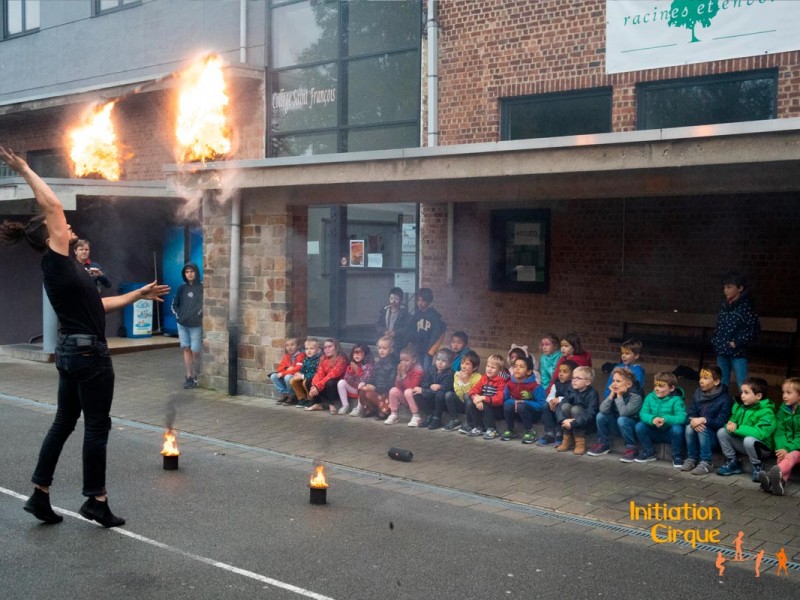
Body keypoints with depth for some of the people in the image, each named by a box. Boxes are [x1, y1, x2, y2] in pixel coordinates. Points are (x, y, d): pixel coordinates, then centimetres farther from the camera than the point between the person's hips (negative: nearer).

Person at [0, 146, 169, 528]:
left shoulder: (59, 269, 13)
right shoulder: (56, 261, -12)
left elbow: (97, 305, 21)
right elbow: (53, 206, -16)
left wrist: (139, 294, 27)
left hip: (71, 350, 9)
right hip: (88, 352, -9)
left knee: (64, 422, 14)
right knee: (97, 426, 1)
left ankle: (39, 495, 18)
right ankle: (95, 501, 9)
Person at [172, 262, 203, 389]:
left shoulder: (202, 287, -5)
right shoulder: (182, 288, 8)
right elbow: (174, 305, 17)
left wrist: (199, 315, -10)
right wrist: (179, 315, 5)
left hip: (196, 325, -4)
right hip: (182, 325, 4)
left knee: (195, 351, -2)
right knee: (186, 349, 5)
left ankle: (196, 377, 11)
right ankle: (189, 377, 10)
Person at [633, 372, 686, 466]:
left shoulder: (676, 400, -15)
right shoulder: (650, 397, -3)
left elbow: (682, 418, -28)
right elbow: (643, 413, -12)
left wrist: (665, 420, -44)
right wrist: (652, 419, -35)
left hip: (669, 433, -4)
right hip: (654, 432, 4)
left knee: (677, 428, -33)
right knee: (639, 426, -18)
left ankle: (677, 457, -10)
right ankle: (649, 452, 3)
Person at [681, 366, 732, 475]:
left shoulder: (724, 399, -14)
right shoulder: (697, 393, 2)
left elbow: (721, 422, -21)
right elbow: (690, 413, -3)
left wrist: (704, 420, -34)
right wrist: (693, 421, -26)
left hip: (714, 436, -4)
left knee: (703, 429, -33)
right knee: (689, 427, -26)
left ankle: (705, 462, -25)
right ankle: (691, 459, -11)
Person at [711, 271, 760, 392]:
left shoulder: (745, 306, -11)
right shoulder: (724, 305, 9)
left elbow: (754, 328, -15)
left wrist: (737, 343, -16)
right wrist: (714, 339, 5)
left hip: (737, 352, -7)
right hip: (721, 351, 7)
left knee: (742, 384, -5)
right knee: (722, 382, 17)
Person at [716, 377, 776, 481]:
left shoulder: (766, 412, -21)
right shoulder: (739, 406, 1)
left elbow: (761, 432, -31)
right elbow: (732, 419, 12)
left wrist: (737, 428, -28)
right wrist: (731, 424, -15)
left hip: (761, 446, -7)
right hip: (741, 443, 7)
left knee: (749, 440, -37)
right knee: (721, 432, -10)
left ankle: (757, 467, -11)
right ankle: (733, 463, 4)